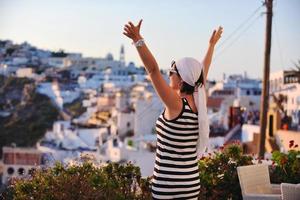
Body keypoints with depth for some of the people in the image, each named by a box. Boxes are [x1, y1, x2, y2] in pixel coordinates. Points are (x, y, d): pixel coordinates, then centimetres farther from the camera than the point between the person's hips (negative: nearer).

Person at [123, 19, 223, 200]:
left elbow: (153, 70, -23)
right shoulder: (199, 103, 3)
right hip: (191, 184, 7)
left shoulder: (176, 105, -15)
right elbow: (203, 72, 18)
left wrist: (138, 40, -27)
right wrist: (212, 44, 32)